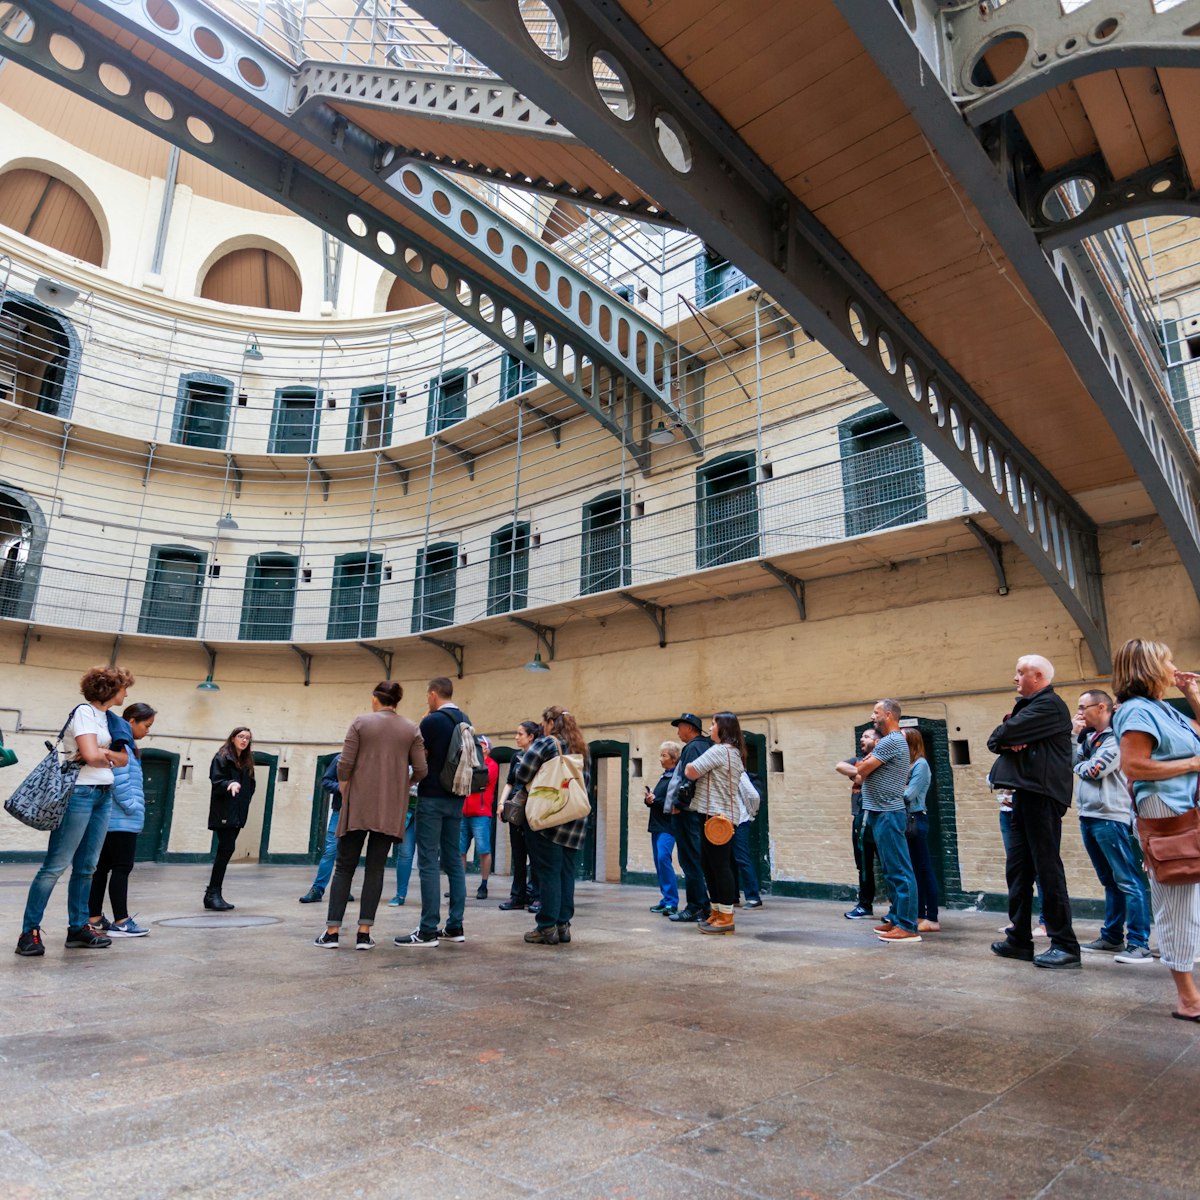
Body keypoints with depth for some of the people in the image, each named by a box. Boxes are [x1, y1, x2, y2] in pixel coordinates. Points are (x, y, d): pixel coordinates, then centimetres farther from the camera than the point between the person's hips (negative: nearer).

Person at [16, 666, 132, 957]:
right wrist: (110, 757, 1)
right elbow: (91, 755, -19)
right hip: (80, 792, -8)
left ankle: (78, 928, 15)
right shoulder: (84, 711, -9)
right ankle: (29, 932, -1)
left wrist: (103, 753, -7)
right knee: (56, 865, -6)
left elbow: (124, 758, 11)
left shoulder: (106, 717, 16)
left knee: (86, 867, 10)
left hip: (103, 795, 8)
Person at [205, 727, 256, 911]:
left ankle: (214, 894, 11)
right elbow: (216, 781, -13)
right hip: (223, 813, -7)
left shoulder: (247, 761, 17)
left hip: (238, 814, 7)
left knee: (225, 851, 7)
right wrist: (230, 784, -30)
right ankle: (213, 893, -10)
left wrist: (244, 802, 6)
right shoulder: (222, 757, -3)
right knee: (227, 849, -14)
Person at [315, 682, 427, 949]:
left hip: (358, 805, -1)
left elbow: (344, 765, -5)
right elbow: (420, 771, -1)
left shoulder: (360, 722, 0)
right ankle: (364, 933, 3)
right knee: (375, 868, 6)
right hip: (390, 808, 1)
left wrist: (345, 796, 10)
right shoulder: (411, 729, 4)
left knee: (344, 867, 8)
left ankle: (332, 931, 8)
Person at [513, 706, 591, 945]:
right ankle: (563, 925, 13)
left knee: (548, 872, -2)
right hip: (576, 819, 6)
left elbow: (522, 775, -7)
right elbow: (587, 783, 21)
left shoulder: (545, 743, -7)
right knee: (566, 871, 9)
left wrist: (534, 783, 12)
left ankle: (548, 928, 1)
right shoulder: (580, 749, 14)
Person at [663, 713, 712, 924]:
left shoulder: (693, 747, -11)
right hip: (695, 811, 10)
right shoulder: (704, 746, 19)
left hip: (686, 811, -10)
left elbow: (689, 778, -21)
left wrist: (678, 803, -18)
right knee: (695, 859, 13)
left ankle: (696, 907, -1)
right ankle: (701, 905, 18)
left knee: (690, 860, -5)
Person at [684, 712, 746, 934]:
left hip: (716, 815, -10)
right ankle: (718, 913, 19)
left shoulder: (719, 750, -12)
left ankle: (726, 919, -1)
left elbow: (691, 772, -14)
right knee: (708, 864, 14)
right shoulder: (734, 753, 19)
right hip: (724, 815, 10)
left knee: (720, 865, -6)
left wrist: (688, 766, 6)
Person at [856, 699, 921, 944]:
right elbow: (864, 771, 18)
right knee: (892, 870, 14)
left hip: (888, 814, -11)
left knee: (899, 870, -9)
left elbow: (862, 770, -14)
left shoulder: (891, 741, -15)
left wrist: (870, 756, 3)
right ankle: (896, 918, 20)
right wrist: (870, 759, 0)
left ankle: (907, 926, -7)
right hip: (880, 813, 11)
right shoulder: (890, 741, 19)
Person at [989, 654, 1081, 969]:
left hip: (1042, 795, -10)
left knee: (1048, 869, -6)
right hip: (1025, 795, 10)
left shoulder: (1049, 705, -10)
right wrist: (1008, 740, -5)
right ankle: (1020, 940, 18)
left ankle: (1065, 946, 2)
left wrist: (1002, 734, 3)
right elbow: (996, 740, 15)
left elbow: (1001, 736, -18)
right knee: (1017, 870, 11)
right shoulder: (1027, 706, 22)